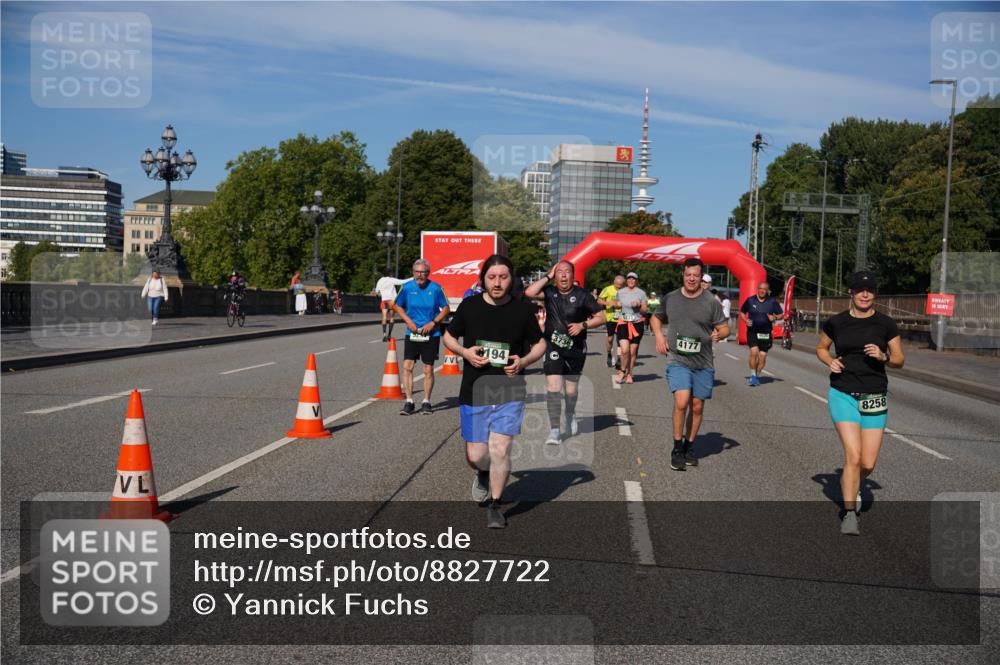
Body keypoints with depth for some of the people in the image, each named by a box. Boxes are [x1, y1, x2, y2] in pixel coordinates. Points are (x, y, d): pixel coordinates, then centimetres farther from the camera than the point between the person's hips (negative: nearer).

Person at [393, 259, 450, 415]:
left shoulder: (436, 288, -5)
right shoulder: (407, 287, -1)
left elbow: (446, 309, 1)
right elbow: (398, 306, 11)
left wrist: (433, 323, -12)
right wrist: (408, 321, -4)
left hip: (431, 334, -1)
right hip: (411, 333, 1)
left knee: (428, 370, 3)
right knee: (407, 366, -7)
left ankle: (426, 402, 17)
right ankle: (409, 402, 2)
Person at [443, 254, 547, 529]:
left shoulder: (523, 309, -2)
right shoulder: (469, 305, -1)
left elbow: (540, 344, 9)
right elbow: (448, 337, 11)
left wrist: (524, 361, -11)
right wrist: (465, 352, -9)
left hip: (509, 393, -1)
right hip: (474, 392, 1)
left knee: (500, 450, -11)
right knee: (475, 456, 5)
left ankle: (495, 506, 12)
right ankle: (483, 475, 44)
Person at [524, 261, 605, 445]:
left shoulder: (582, 295, -4)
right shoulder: (549, 292, -1)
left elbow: (600, 317, 0)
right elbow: (529, 292, -18)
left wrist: (583, 325, -15)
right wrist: (547, 276, -10)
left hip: (575, 349, 0)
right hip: (553, 347, 0)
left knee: (571, 390, 12)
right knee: (553, 387, -13)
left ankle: (571, 415, 45)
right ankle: (554, 431, -8)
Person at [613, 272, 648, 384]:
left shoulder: (641, 293, 2)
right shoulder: (620, 292, 7)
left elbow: (644, 311, 4)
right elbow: (617, 304, 25)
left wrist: (638, 306, -15)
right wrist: (617, 304, 3)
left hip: (637, 324, 0)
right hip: (623, 323, 0)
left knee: (633, 352, 2)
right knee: (624, 350, -14)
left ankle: (629, 374, 18)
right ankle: (623, 371, 9)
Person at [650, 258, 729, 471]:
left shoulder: (711, 302, -1)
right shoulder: (670, 299, 3)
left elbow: (725, 327, 4)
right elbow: (656, 318, 20)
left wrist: (719, 334, -18)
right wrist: (659, 335, 2)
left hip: (703, 364, 1)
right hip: (677, 361, -1)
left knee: (697, 407, 10)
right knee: (681, 401, -19)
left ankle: (689, 446, 29)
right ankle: (677, 449, -5)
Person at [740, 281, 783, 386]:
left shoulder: (772, 302, 2)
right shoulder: (750, 300, 1)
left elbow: (780, 314, 10)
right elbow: (742, 312, 13)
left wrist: (774, 317, -11)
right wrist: (746, 320, -5)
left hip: (765, 333, 1)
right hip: (752, 331, -1)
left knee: (763, 356, 2)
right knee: (754, 351, -19)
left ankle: (757, 376, 22)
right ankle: (752, 375, -4)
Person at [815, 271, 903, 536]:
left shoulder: (886, 324, 2)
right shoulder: (836, 322, 2)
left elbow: (899, 360, 7)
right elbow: (821, 348, 17)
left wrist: (883, 356, -14)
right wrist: (830, 362, -3)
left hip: (875, 397, 1)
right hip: (843, 394, -1)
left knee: (868, 464, 2)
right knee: (853, 456, -15)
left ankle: (850, 486, 37)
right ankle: (849, 515, -4)